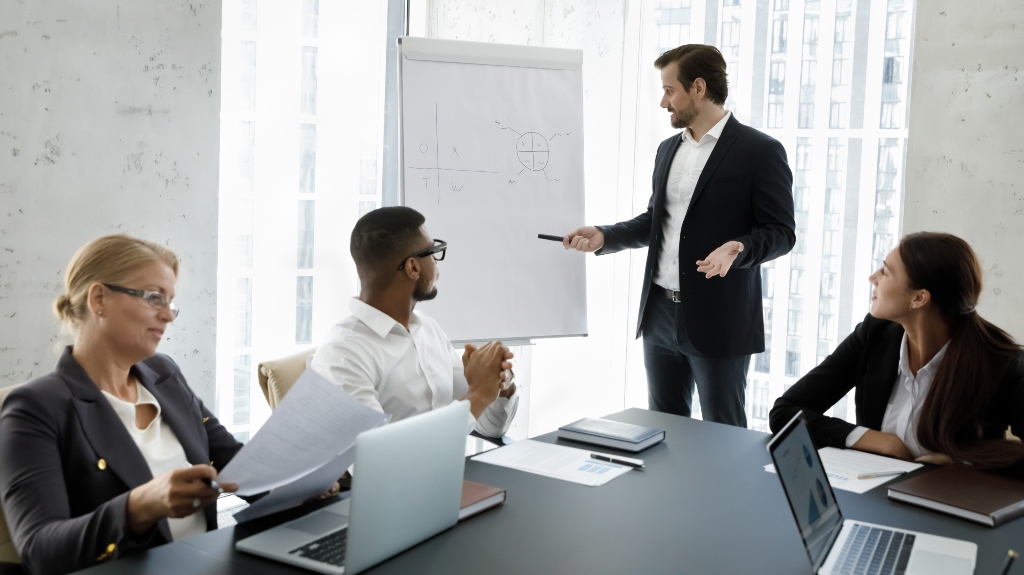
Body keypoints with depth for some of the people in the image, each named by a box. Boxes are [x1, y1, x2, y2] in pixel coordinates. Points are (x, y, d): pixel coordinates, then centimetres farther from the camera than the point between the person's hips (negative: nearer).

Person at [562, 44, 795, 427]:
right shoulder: (668, 150, 14)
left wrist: (739, 250, -28)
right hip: (660, 313, 7)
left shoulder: (759, 151, -8)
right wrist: (604, 236, 6)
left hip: (718, 321, -7)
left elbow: (780, 232, -9)